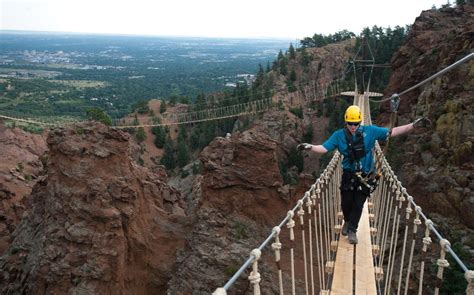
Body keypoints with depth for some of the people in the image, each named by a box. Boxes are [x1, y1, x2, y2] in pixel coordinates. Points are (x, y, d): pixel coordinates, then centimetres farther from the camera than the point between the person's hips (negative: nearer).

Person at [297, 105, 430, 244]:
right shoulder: (339, 135, -8)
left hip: (365, 177, 0)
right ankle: (347, 221, 40)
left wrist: (413, 125, -12)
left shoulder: (370, 131, -8)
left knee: (358, 204, 3)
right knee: (346, 202, 6)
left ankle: (352, 230, 23)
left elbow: (392, 132, -6)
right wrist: (310, 147, -33)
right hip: (348, 175, 0)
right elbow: (324, 148, -14)